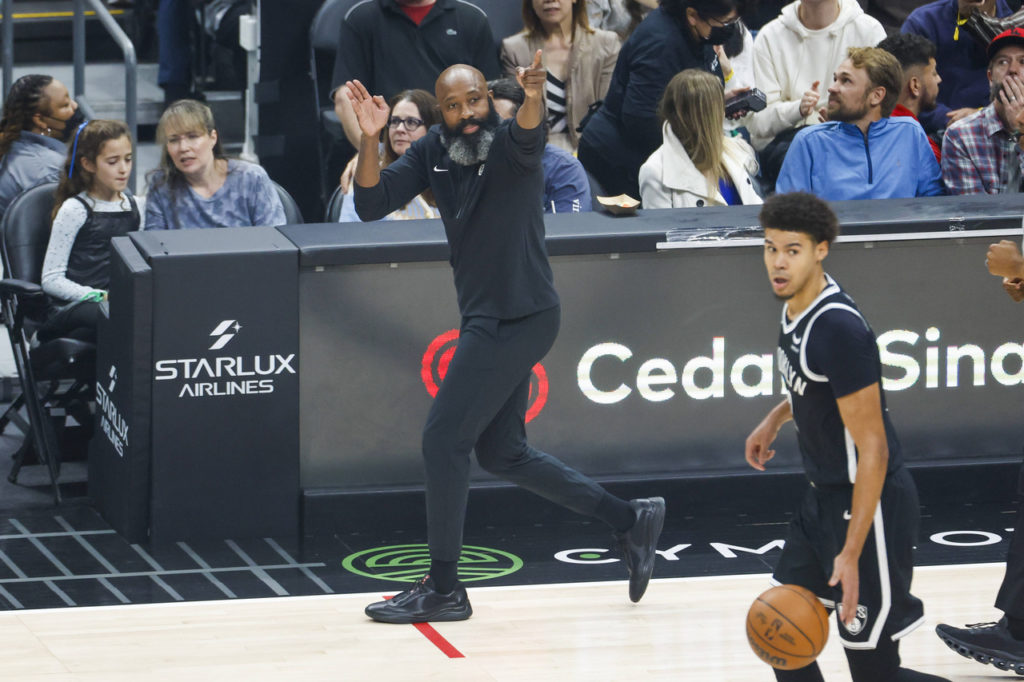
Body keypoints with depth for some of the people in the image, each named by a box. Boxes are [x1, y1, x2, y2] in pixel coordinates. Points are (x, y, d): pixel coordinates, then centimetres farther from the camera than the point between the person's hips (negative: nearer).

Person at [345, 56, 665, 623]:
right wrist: (369, 139, -23)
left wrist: (534, 100, -64)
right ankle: (630, 521, 27)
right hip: (489, 318, 9)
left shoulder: (508, 141, -17)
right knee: (502, 454, 17)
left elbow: (525, 136, -41)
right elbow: (371, 204, -5)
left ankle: (443, 590, 1)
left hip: (518, 317, -9)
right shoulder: (433, 152, 3)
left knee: (443, 440, -8)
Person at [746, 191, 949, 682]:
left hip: (871, 507, -9)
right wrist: (775, 419, 18)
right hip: (823, 495, 9)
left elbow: (872, 449, -25)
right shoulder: (795, 307, 2)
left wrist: (851, 553, -25)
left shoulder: (839, 329, -26)